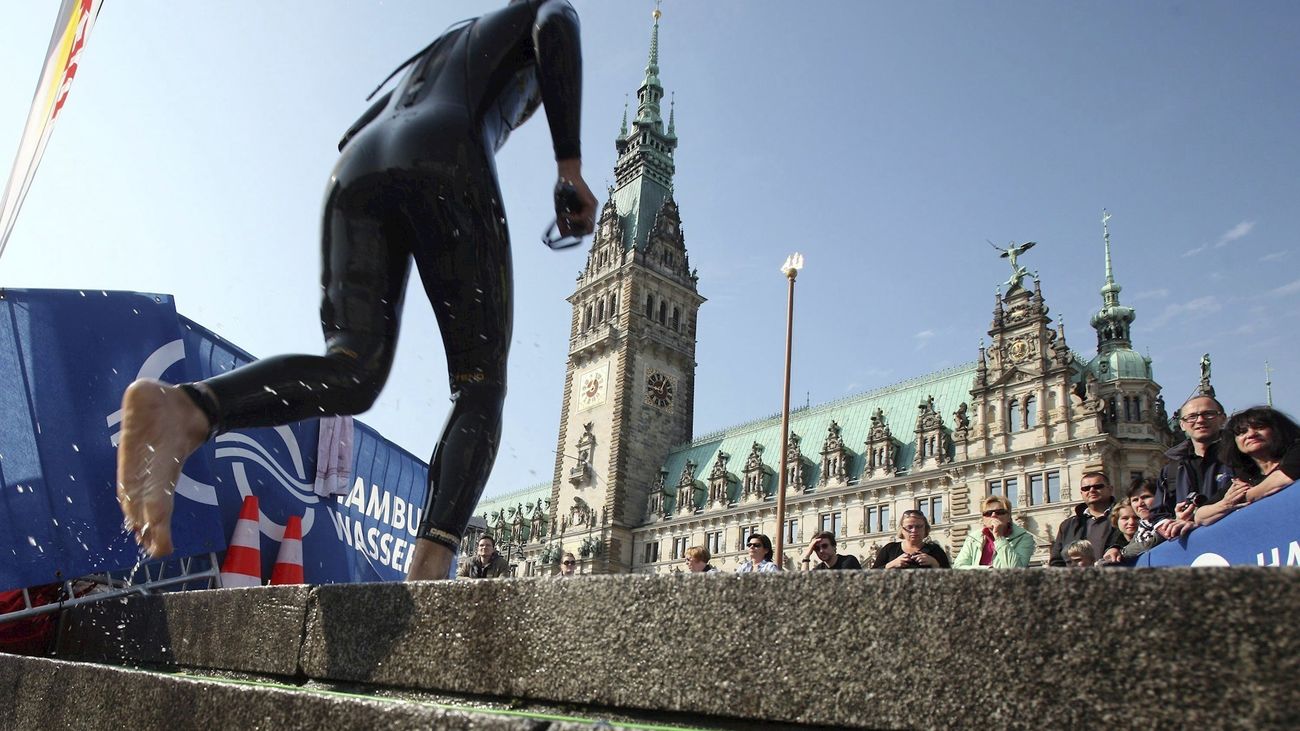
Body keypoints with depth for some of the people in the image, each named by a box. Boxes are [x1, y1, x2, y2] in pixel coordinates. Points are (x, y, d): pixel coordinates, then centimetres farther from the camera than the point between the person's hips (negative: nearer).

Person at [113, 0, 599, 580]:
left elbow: (354, 135, 35)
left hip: (355, 172, 6)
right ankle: (429, 569, -24)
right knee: (481, 383, -4)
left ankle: (185, 410, -41)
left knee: (352, 371, -11)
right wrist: (570, 166, -5)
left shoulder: (432, 53, 45)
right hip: (445, 164, -5)